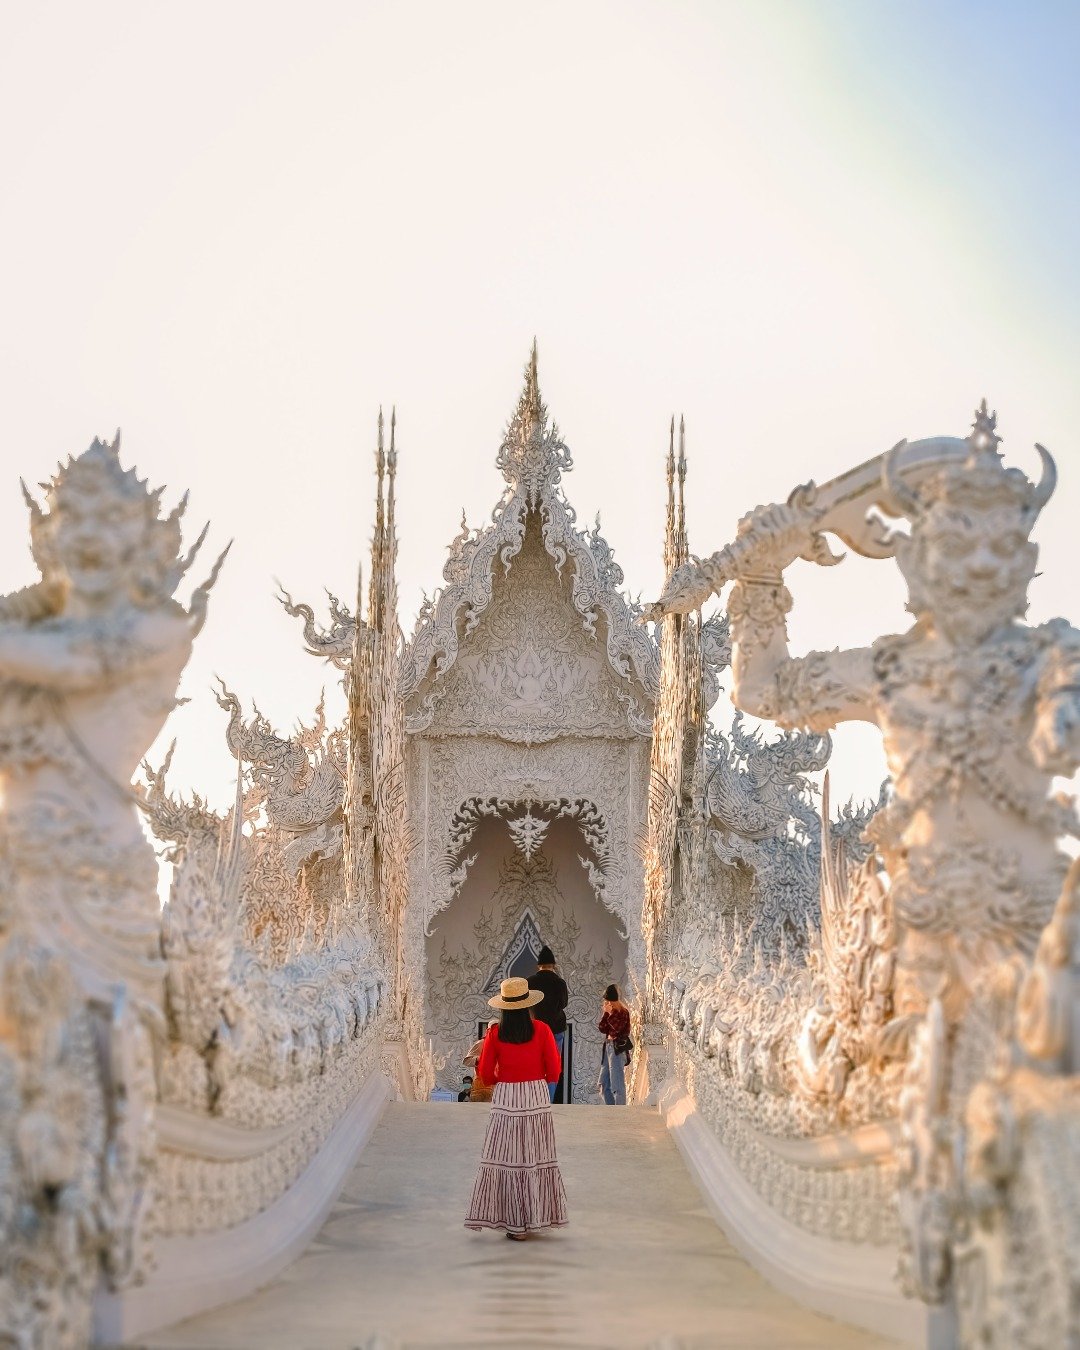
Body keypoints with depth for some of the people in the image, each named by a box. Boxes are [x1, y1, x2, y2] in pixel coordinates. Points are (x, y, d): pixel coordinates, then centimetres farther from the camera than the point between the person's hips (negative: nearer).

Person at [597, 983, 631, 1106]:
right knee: (604, 1085, 12)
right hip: (608, 1046, 9)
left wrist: (610, 1013, -16)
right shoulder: (609, 1011, 13)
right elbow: (602, 1028, 8)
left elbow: (617, 1027, -21)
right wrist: (606, 1013, -2)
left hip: (618, 1048, -9)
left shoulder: (623, 1012, -9)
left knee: (617, 1084, -10)